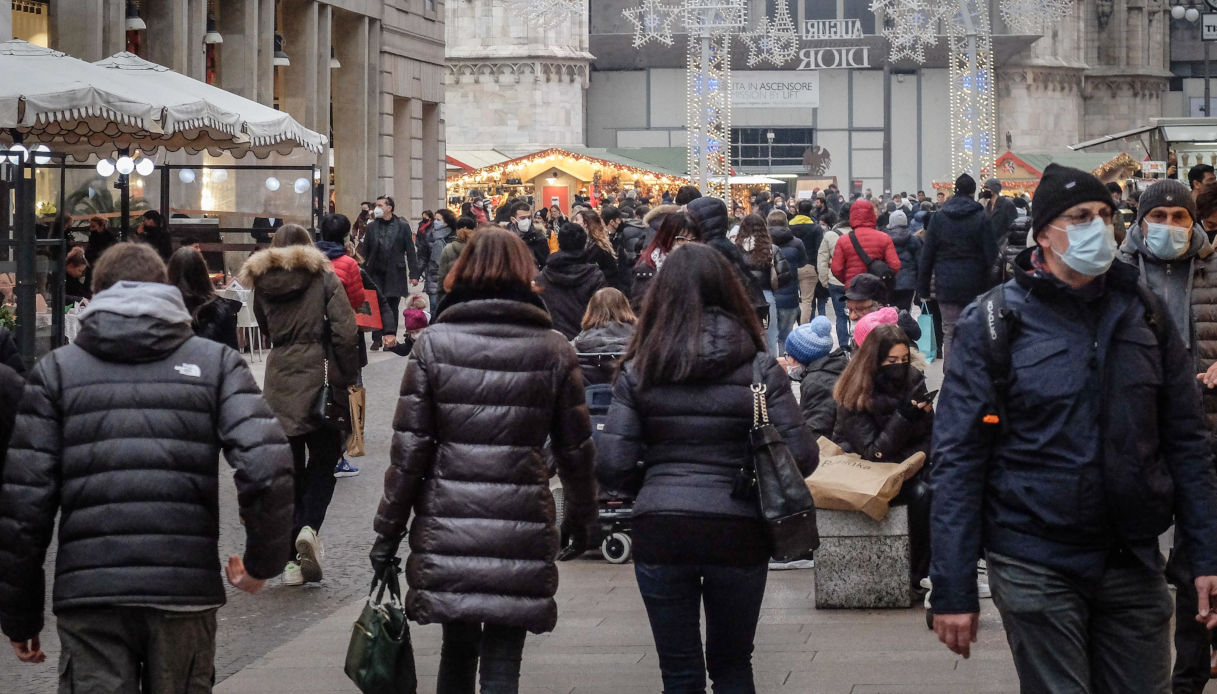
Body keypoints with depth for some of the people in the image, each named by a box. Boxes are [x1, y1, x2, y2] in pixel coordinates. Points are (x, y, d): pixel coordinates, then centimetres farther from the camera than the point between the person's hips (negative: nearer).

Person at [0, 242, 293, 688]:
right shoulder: (215, 363, 9)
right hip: (186, 591, 1)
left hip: (88, 596, -1)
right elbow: (265, 468, -8)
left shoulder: (57, 370, 9)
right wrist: (263, 562, 7)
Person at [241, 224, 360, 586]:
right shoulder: (324, 278, -1)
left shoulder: (262, 282, 8)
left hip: (279, 380, 3)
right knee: (323, 461, 10)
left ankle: (293, 559, 8)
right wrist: (350, 380, -2)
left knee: (288, 468, 9)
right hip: (320, 378, -3)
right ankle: (309, 527, -16)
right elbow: (346, 333, -8)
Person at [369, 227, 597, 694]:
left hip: (448, 527, 1)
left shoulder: (434, 343, 1)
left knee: (456, 651, 18)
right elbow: (575, 448, 8)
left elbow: (409, 446, -2)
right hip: (522, 527, -1)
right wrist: (580, 516, 24)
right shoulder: (553, 349, 3)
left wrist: (389, 530, 5)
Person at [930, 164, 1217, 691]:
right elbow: (957, 459, -6)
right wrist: (952, 589, -11)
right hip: (1036, 565, -3)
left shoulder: (1144, 315, 7)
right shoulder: (993, 323, -4)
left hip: (1133, 563, 4)